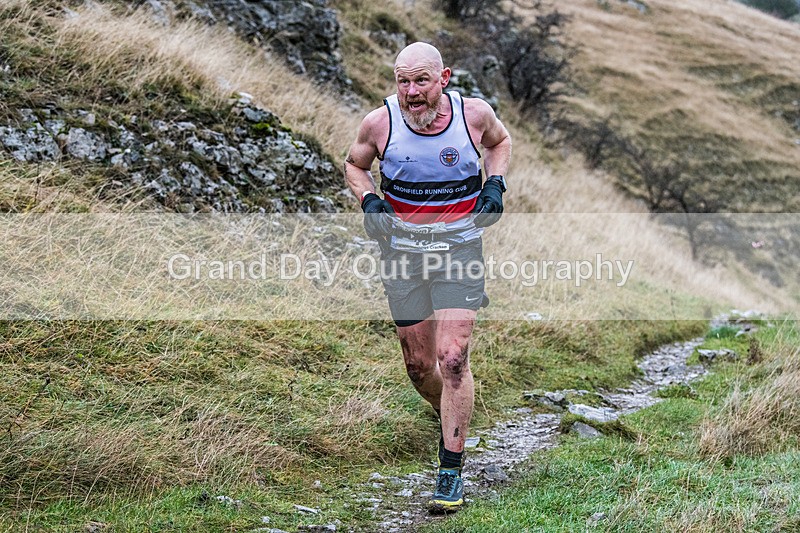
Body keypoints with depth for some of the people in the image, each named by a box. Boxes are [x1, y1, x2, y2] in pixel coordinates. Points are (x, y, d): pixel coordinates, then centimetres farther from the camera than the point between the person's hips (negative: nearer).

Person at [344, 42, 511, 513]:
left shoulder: (474, 113, -9)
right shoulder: (380, 123, -9)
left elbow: (500, 141, 16)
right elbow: (355, 165, 12)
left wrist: (496, 182, -2)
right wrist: (368, 200, -7)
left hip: (460, 247, -2)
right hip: (402, 249, 2)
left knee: (453, 360, -13)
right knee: (419, 365, 9)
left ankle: (452, 472, -5)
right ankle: (453, 420, 42)